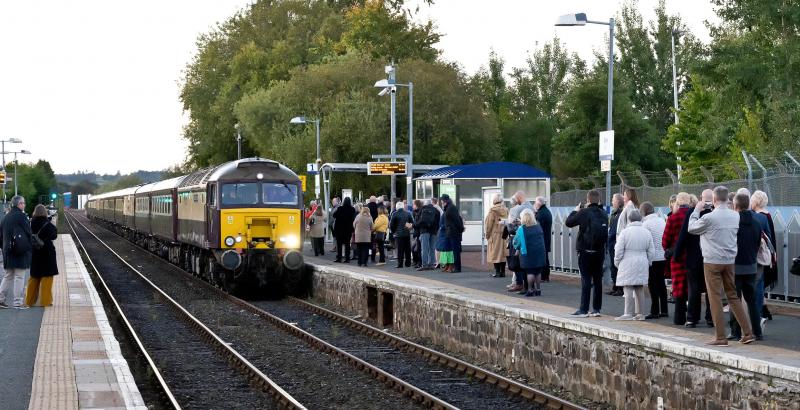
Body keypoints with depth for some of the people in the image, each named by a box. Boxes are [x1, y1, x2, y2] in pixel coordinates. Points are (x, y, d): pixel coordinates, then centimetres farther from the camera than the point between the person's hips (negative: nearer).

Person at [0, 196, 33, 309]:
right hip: (21, 251, -7)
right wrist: (31, 248, 3)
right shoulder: (21, 216, -11)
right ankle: (17, 302, -2)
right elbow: (28, 233, -9)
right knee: (19, 276, -3)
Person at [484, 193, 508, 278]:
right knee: (503, 253, 10)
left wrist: (487, 234, 0)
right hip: (504, 234, 5)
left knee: (495, 254, -1)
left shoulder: (493, 210, -11)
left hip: (495, 234, -5)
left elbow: (489, 223, -10)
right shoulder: (506, 210, 4)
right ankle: (503, 271, 12)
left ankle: (497, 272, -4)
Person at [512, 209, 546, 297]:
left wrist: (517, 248, 18)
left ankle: (530, 290, -1)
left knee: (530, 272, -1)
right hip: (539, 253, 4)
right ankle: (538, 289, 14)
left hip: (527, 253, -4)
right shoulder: (538, 227, 6)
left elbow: (516, 241, -1)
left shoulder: (521, 229, -9)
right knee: (537, 273, 11)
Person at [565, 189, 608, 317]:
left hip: (585, 251, -4)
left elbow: (568, 222, -4)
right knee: (598, 280, 9)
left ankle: (583, 310, -4)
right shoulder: (604, 214, 2)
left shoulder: (584, 213, -14)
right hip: (600, 251, 5)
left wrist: (575, 211, 11)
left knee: (586, 280, -4)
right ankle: (596, 309, 12)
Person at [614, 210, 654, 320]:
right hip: (642, 264, 5)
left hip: (628, 264, -5)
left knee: (628, 289, -4)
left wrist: (617, 263, 6)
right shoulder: (647, 232, 5)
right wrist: (647, 263, 19)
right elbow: (651, 252, 7)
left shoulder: (625, 232, -10)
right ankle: (639, 313, 14)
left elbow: (619, 251, -9)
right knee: (640, 289, 10)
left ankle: (628, 313, -7)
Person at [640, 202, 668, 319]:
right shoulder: (662, 221, 7)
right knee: (661, 283, 13)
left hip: (653, 258, -6)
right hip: (663, 256, 6)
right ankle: (664, 310, 15)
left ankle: (655, 311, -1)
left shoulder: (646, 223, -11)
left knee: (652, 284, -1)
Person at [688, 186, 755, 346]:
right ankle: (748, 332, 11)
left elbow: (691, 228, 1)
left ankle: (720, 337, 0)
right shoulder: (735, 216, 2)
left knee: (715, 298, -1)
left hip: (713, 262, -5)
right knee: (733, 296, 13)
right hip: (730, 261, 5)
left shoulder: (709, 217, -14)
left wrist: (697, 210, 13)